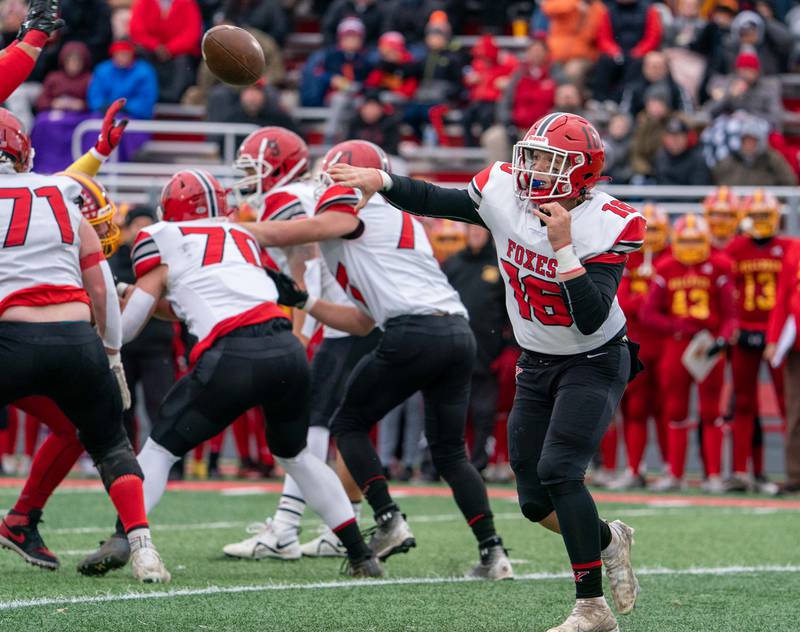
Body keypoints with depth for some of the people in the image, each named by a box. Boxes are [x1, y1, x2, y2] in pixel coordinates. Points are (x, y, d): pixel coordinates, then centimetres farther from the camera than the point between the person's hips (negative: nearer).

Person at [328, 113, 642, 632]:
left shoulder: (606, 225, -24)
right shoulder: (504, 192, -12)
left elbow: (590, 320, -31)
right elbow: (435, 202, 4)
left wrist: (563, 246, -36)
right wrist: (380, 180, -11)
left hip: (595, 362, -6)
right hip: (537, 367, 6)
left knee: (558, 471, -24)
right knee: (536, 502, 3)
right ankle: (609, 541, 35)